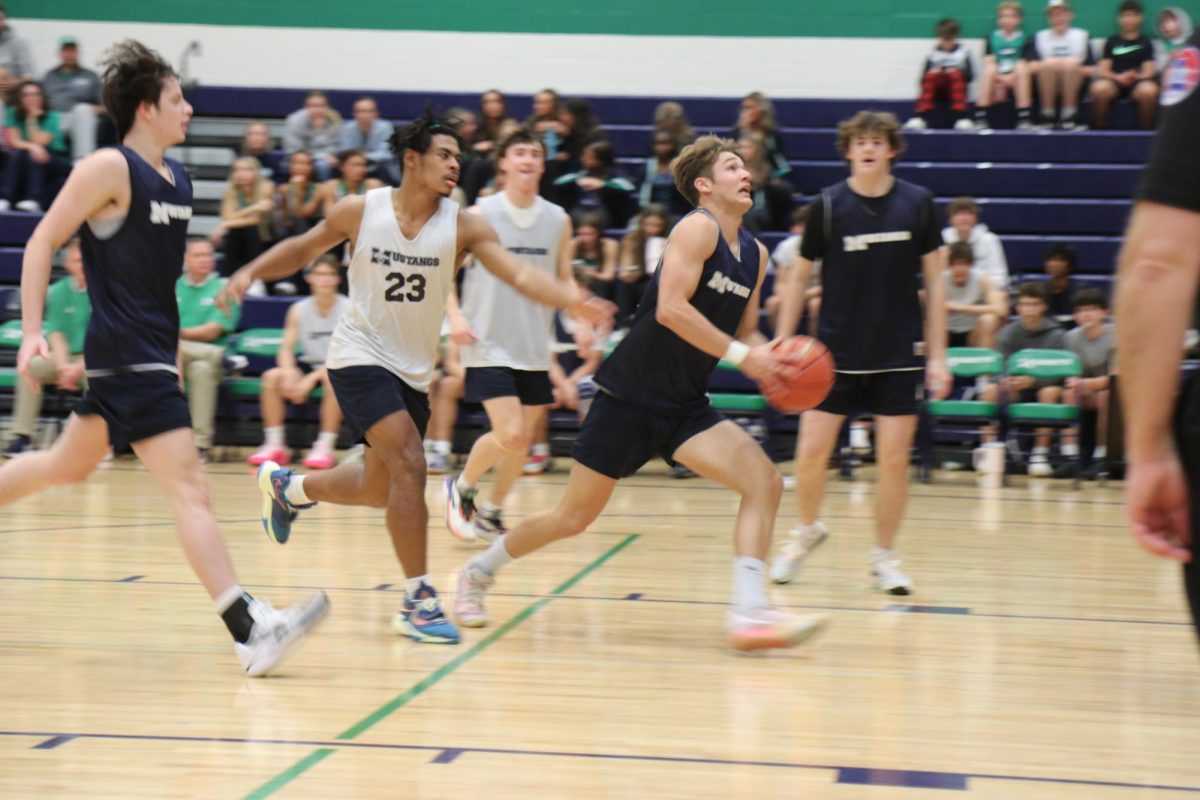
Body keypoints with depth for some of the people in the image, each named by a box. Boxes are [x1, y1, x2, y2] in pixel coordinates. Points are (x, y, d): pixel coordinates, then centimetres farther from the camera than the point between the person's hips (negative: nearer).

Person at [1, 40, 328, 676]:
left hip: (152, 352, 9)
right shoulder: (109, 168, -11)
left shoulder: (177, 180, 12)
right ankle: (250, 631, -20)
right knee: (189, 487, -15)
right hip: (125, 355, -9)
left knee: (70, 464, 22)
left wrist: (172, 348, 25)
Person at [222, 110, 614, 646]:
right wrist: (251, 272, -8)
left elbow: (520, 274, -21)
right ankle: (418, 602, -15)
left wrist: (573, 300, -38)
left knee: (380, 490, 16)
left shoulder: (463, 227, -9)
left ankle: (288, 486, 46)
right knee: (409, 465, -22)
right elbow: (304, 248, 7)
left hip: (414, 370, 5)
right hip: (360, 356, -5)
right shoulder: (359, 211, -9)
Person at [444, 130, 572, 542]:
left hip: (535, 349, 5)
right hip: (489, 345, -5)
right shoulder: (481, 214, -5)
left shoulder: (558, 220, 6)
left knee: (523, 439, 8)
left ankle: (489, 513, 29)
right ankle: (461, 488, 11)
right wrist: (455, 315, -16)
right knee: (510, 435, -16)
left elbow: (564, 280, 15)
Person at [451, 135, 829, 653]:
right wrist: (740, 354, -24)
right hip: (631, 395, -7)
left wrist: (769, 358, -2)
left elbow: (745, 333, 20)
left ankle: (748, 612, -21)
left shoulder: (755, 255, 11)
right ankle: (481, 571, 26)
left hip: (684, 407, 7)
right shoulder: (698, 228, -13)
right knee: (574, 517, 2)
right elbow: (670, 309, -25)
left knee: (764, 481, -15)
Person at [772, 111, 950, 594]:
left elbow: (934, 281, 4)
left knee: (894, 459, -1)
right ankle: (807, 531, 25)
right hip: (836, 351, 0)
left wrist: (937, 355, 0)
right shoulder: (827, 205, -4)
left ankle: (884, 557, 17)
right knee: (811, 453, -3)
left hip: (899, 354, 0)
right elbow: (800, 278, 5)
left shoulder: (917, 203, -2)